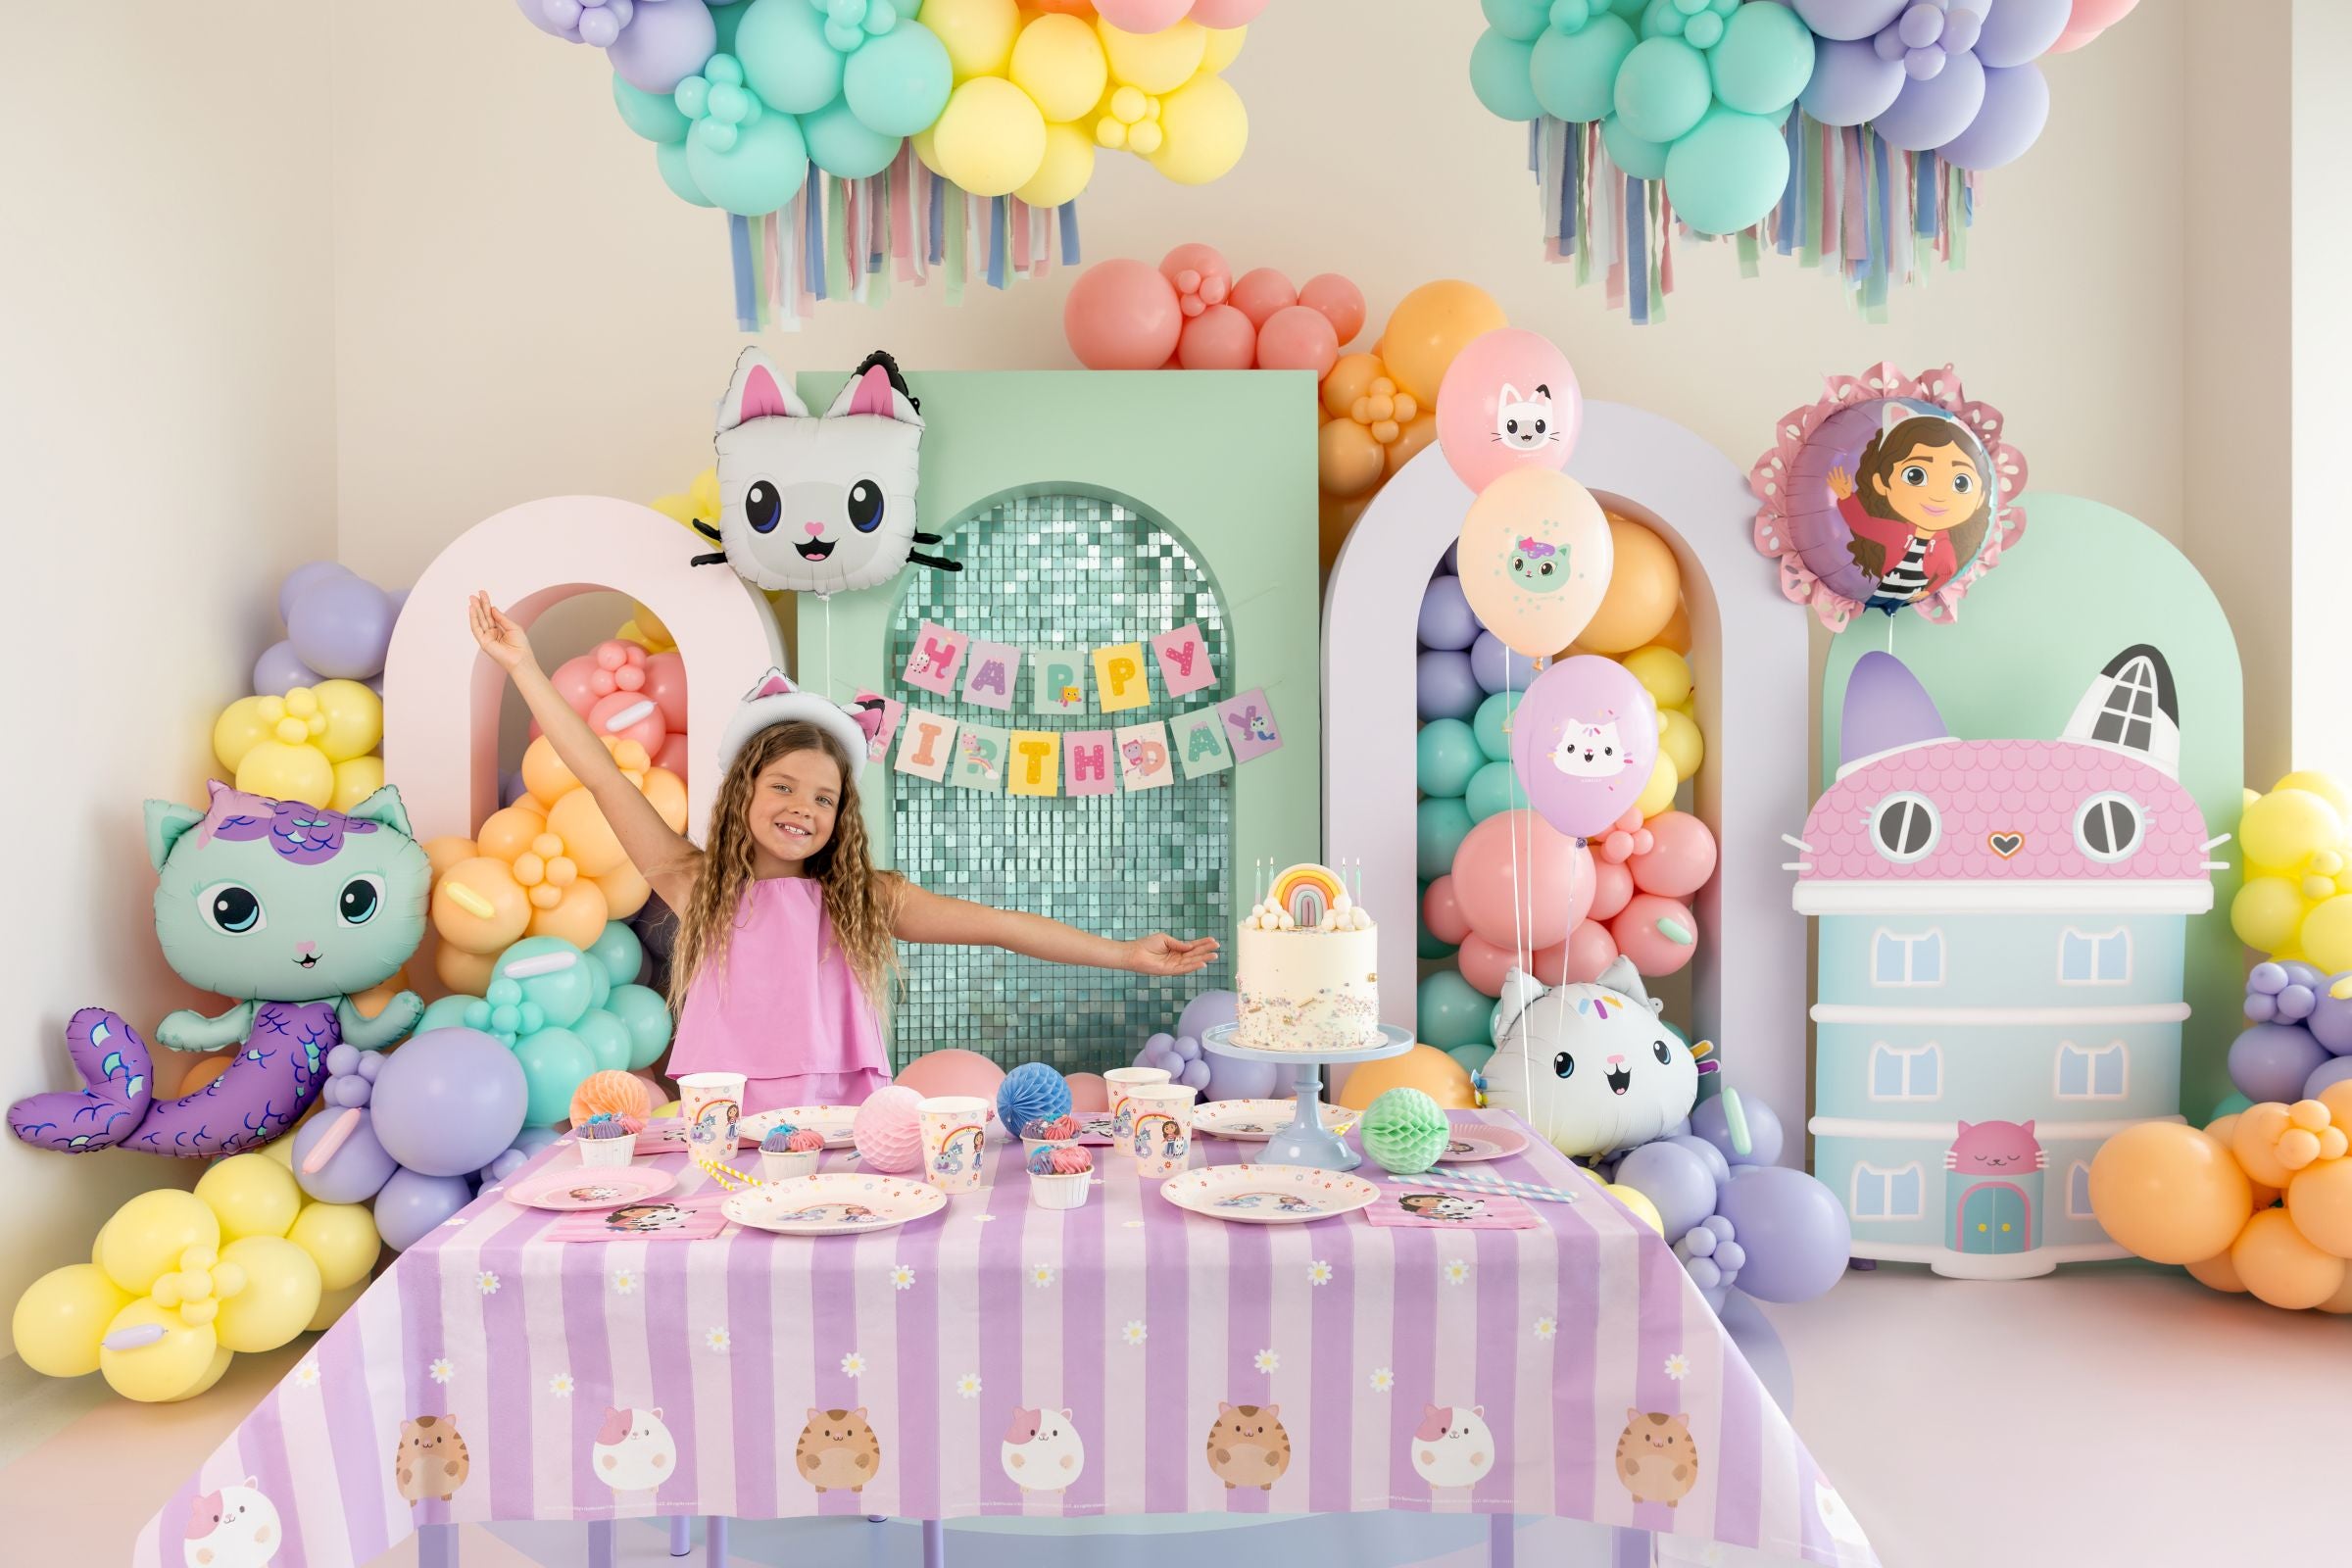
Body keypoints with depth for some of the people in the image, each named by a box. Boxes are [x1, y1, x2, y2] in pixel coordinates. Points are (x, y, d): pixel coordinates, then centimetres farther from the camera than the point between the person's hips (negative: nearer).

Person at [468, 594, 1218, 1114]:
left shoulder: (864, 898, 7)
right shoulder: (698, 885, 8)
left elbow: (993, 924, 2)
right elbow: (604, 777, 8)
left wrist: (1125, 954, -3)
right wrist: (524, 666, 8)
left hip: (842, 1133, -1)